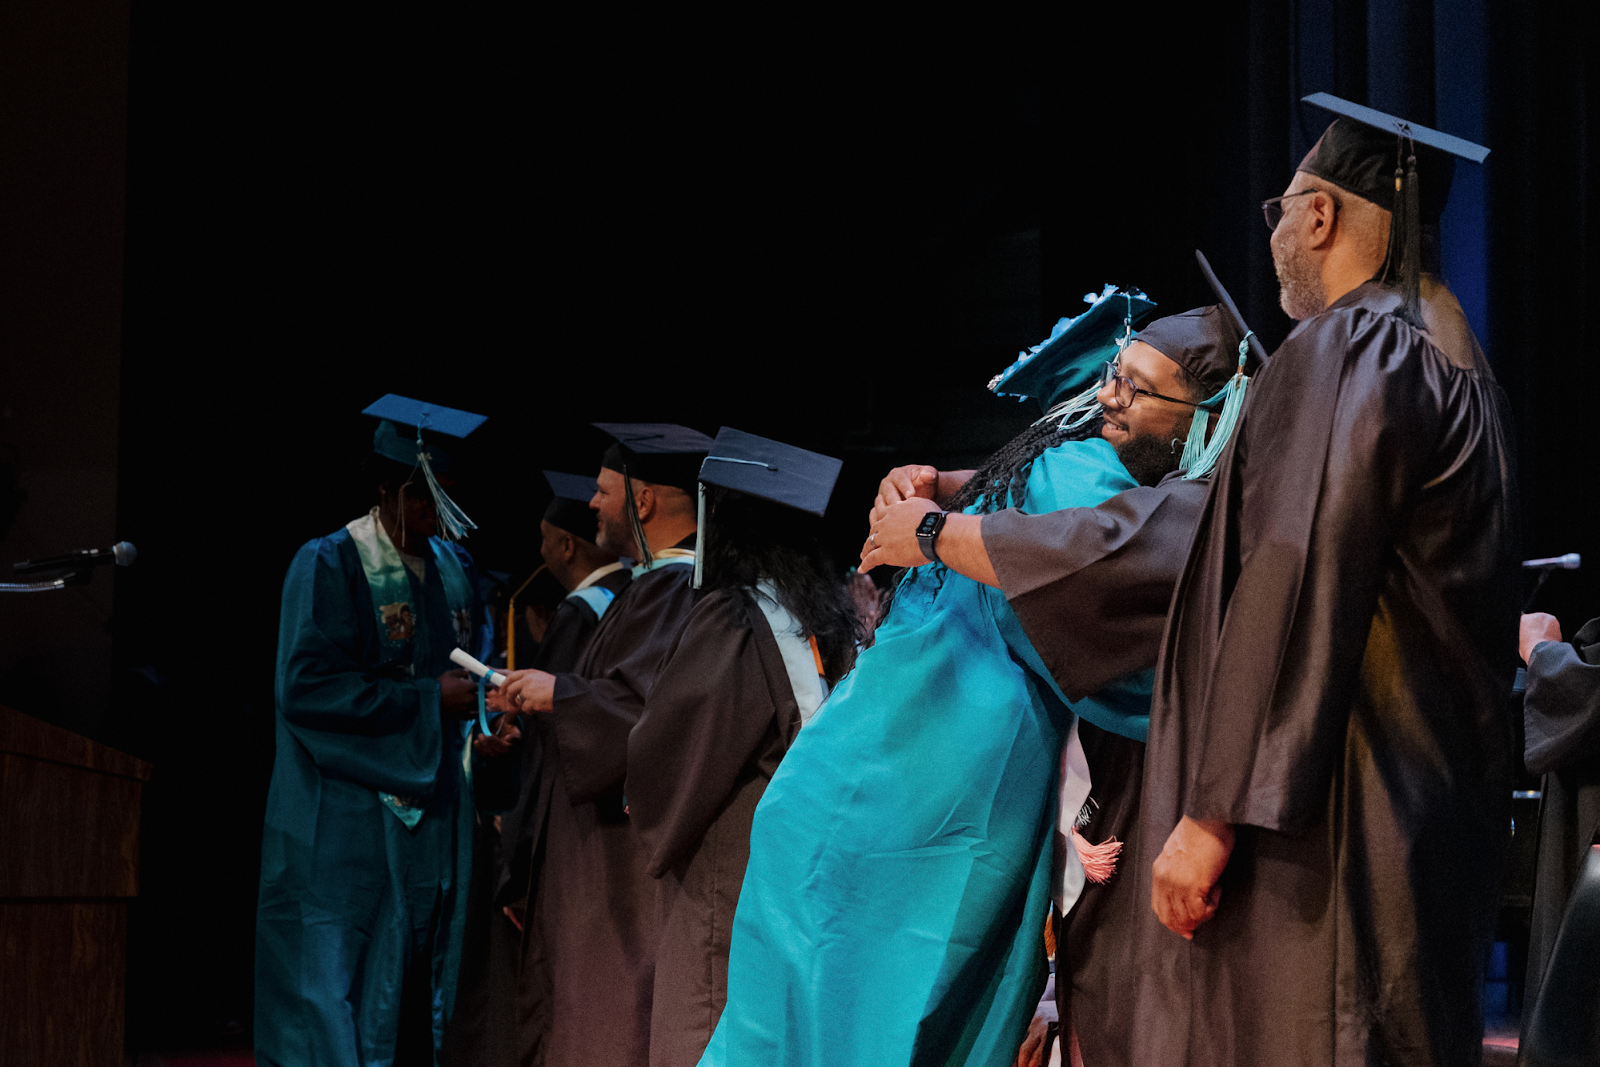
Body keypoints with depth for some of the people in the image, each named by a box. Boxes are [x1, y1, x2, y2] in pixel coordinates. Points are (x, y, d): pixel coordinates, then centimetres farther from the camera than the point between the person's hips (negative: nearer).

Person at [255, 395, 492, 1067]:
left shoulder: (454, 568, 12)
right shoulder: (328, 566, -8)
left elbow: (477, 659, 22)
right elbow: (307, 688, -17)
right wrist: (430, 700, -16)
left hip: (435, 820, 6)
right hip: (348, 831, -6)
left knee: (418, 1004, 8)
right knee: (338, 1005, -5)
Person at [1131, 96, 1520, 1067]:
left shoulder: (1345, 352, -12)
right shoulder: (1458, 367, 17)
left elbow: (1297, 592, -21)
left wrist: (1213, 812, -22)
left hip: (1330, 828, -10)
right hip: (1438, 818, 10)